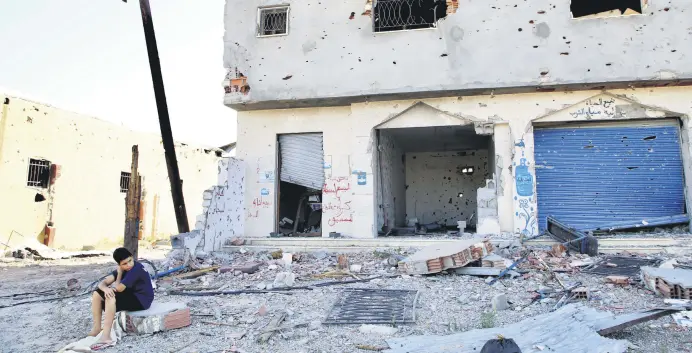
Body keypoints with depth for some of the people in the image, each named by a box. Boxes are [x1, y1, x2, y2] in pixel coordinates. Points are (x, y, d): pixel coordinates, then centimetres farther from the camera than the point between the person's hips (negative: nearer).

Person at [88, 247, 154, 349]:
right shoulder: (122, 269, 3)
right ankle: (97, 328, 2)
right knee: (97, 294, -1)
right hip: (130, 295, 9)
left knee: (111, 297, -32)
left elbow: (118, 288, -27)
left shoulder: (136, 268, -24)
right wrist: (106, 288, -28)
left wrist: (119, 273, -10)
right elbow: (102, 283, -4)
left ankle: (106, 337, -33)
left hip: (141, 300, -9)